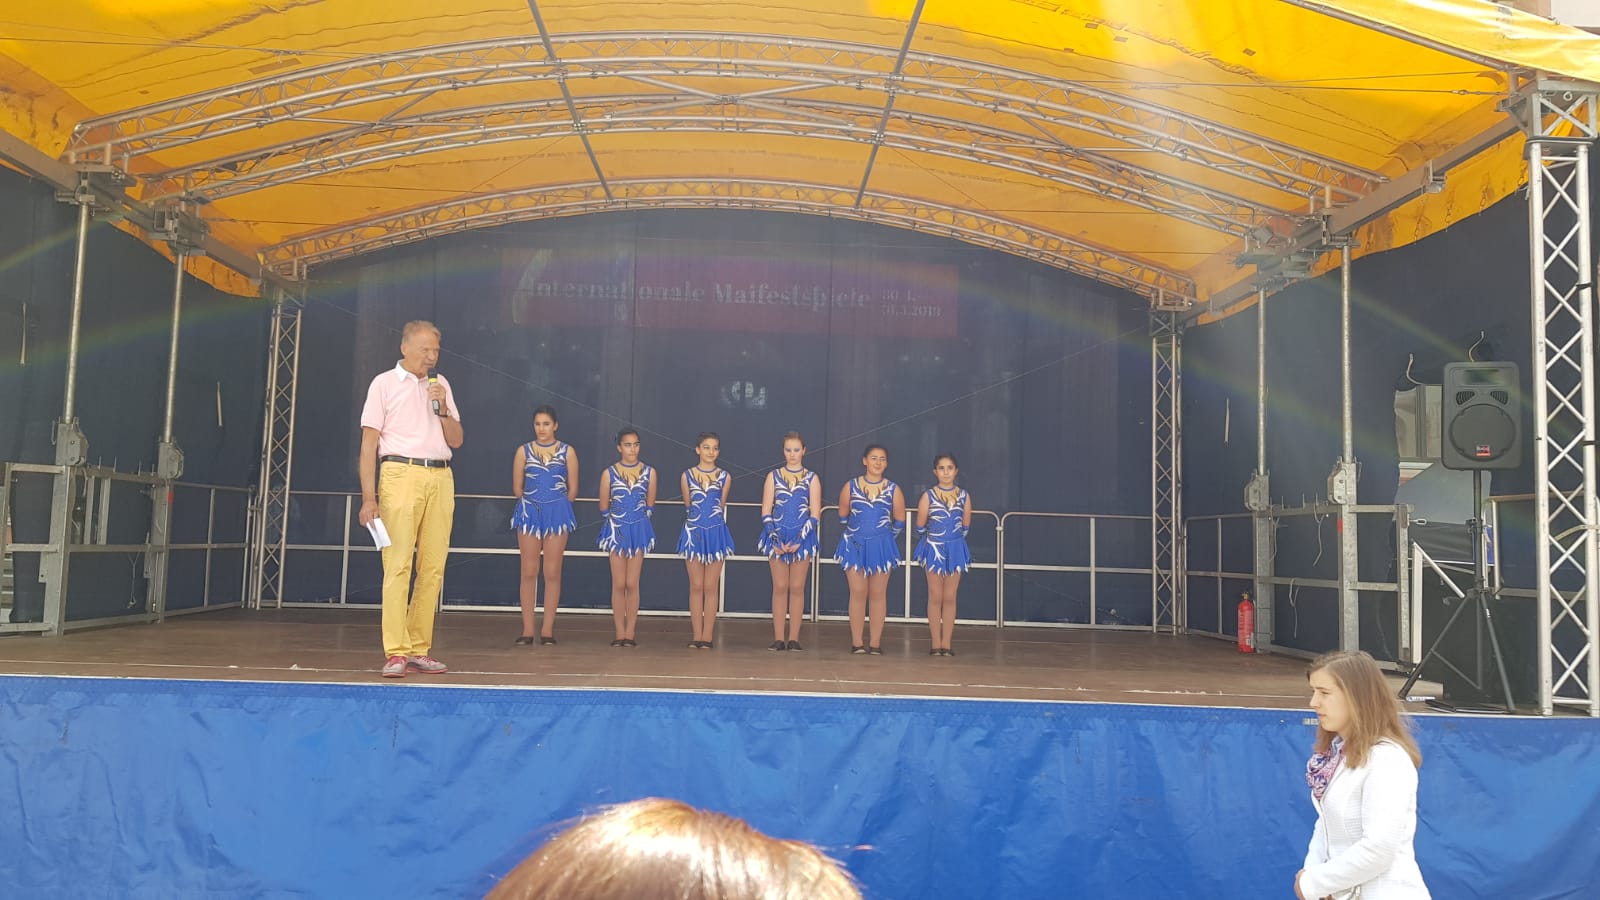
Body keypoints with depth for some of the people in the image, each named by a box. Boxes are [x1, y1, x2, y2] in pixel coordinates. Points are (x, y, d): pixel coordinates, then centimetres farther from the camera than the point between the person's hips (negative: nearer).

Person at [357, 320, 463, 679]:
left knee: (433, 568, 2)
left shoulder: (440, 384, 18)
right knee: (398, 565, -9)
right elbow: (369, 443, 0)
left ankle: (420, 649, 8)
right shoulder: (385, 383, 5)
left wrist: (442, 409, -1)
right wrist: (369, 497, -8)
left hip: (440, 478, 5)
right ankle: (395, 653, -8)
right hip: (401, 474, -4)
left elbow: (456, 440, 17)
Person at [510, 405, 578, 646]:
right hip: (529, 513, 1)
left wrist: (555, 505, 7)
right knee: (529, 572, -1)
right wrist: (534, 501, 10)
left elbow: (573, 489, 6)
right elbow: (517, 487, 10)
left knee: (552, 573, -1)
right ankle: (527, 630, 3)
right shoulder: (524, 451, 7)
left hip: (557, 514, -1)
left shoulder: (567, 452, 5)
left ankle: (547, 630, 4)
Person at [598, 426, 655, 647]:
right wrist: (617, 522, 9)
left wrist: (638, 520, 9)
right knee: (618, 584, 1)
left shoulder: (649, 472, 2)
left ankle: (630, 633, 5)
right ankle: (619, 633, 6)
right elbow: (604, 508, 7)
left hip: (639, 530, 0)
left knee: (632, 584, 0)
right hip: (617, 530, 0)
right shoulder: (609, 473, -1)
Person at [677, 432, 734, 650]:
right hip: (693, 532, 0)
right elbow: (687, 505, 10)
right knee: (696, 586, 3)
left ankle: (707, 636, 5)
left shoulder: (724, 477, 2)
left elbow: (722, 505, 10)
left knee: (711, 587, 2)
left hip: (716, 533, 0)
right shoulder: (687, 475, 2)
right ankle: (697, 636, 8)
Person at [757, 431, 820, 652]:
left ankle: (794, 639, 6)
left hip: (802, 537, -1)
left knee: (797, 588, 2)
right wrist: (775, 538, -10)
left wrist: (799, 540, -11)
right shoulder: (774, 476, 6)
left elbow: (814, 514, -1)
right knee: (780, 587, 2)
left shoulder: (812, 478, 4)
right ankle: (778, 638, 5)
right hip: (777, 536, 1)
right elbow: (766, 512, 2)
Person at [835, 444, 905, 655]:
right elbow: (843, 516, 11)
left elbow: (899, 521, 10)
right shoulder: (851, 486, -1)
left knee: (878, 594, 4)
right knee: (858, 593, -2)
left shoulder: (893, 489, -1)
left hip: (882, 547, 0)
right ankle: (857, 642, 3)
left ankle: (875, 642, 8)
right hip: (855, 545, 0)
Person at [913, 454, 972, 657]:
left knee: (950, 597, 4)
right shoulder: (928, 496, -5)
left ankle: (946, 644, 8)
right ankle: (936, 644, 6)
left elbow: (965, 526, 12)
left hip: (956, 549, 2)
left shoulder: (964, 496, 1)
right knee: (935, 597, 2)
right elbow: (920, 527, 1)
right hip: (933, 548, -2)